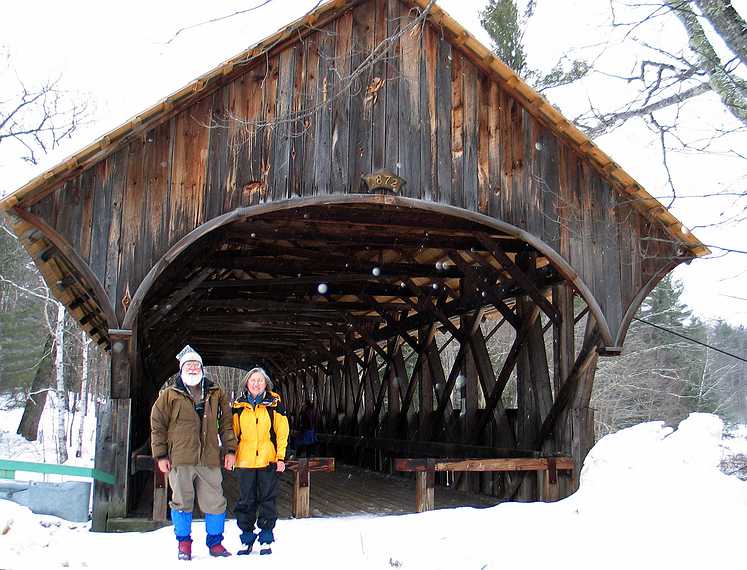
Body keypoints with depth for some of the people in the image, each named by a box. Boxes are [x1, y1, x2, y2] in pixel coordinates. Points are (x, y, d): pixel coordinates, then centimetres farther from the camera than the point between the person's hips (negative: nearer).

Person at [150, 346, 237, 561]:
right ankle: (184, 543, 20)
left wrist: (230, 449, 4)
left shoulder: (216, 394, 12)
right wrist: (161, 455, 0)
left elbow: (226, 422, 12)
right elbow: (157, 425, 6)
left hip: (209, 458, 2)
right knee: (182, 501, 6)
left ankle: (215, 541, 18)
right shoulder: (169, 395, 5)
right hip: (180, 459, -1)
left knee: (215, 502, 3)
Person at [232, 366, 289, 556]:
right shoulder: (238, 406, 7)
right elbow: (233, 432, 11)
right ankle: (247, 538, 17)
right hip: (245, 461, 2)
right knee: (246, 501, 6)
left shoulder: (274, 404, 2)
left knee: (268, 500, 4)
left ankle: (266, 539, 14)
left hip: (269, 460, -1)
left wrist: (281, 457, -5)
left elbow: (282, 432, 1)